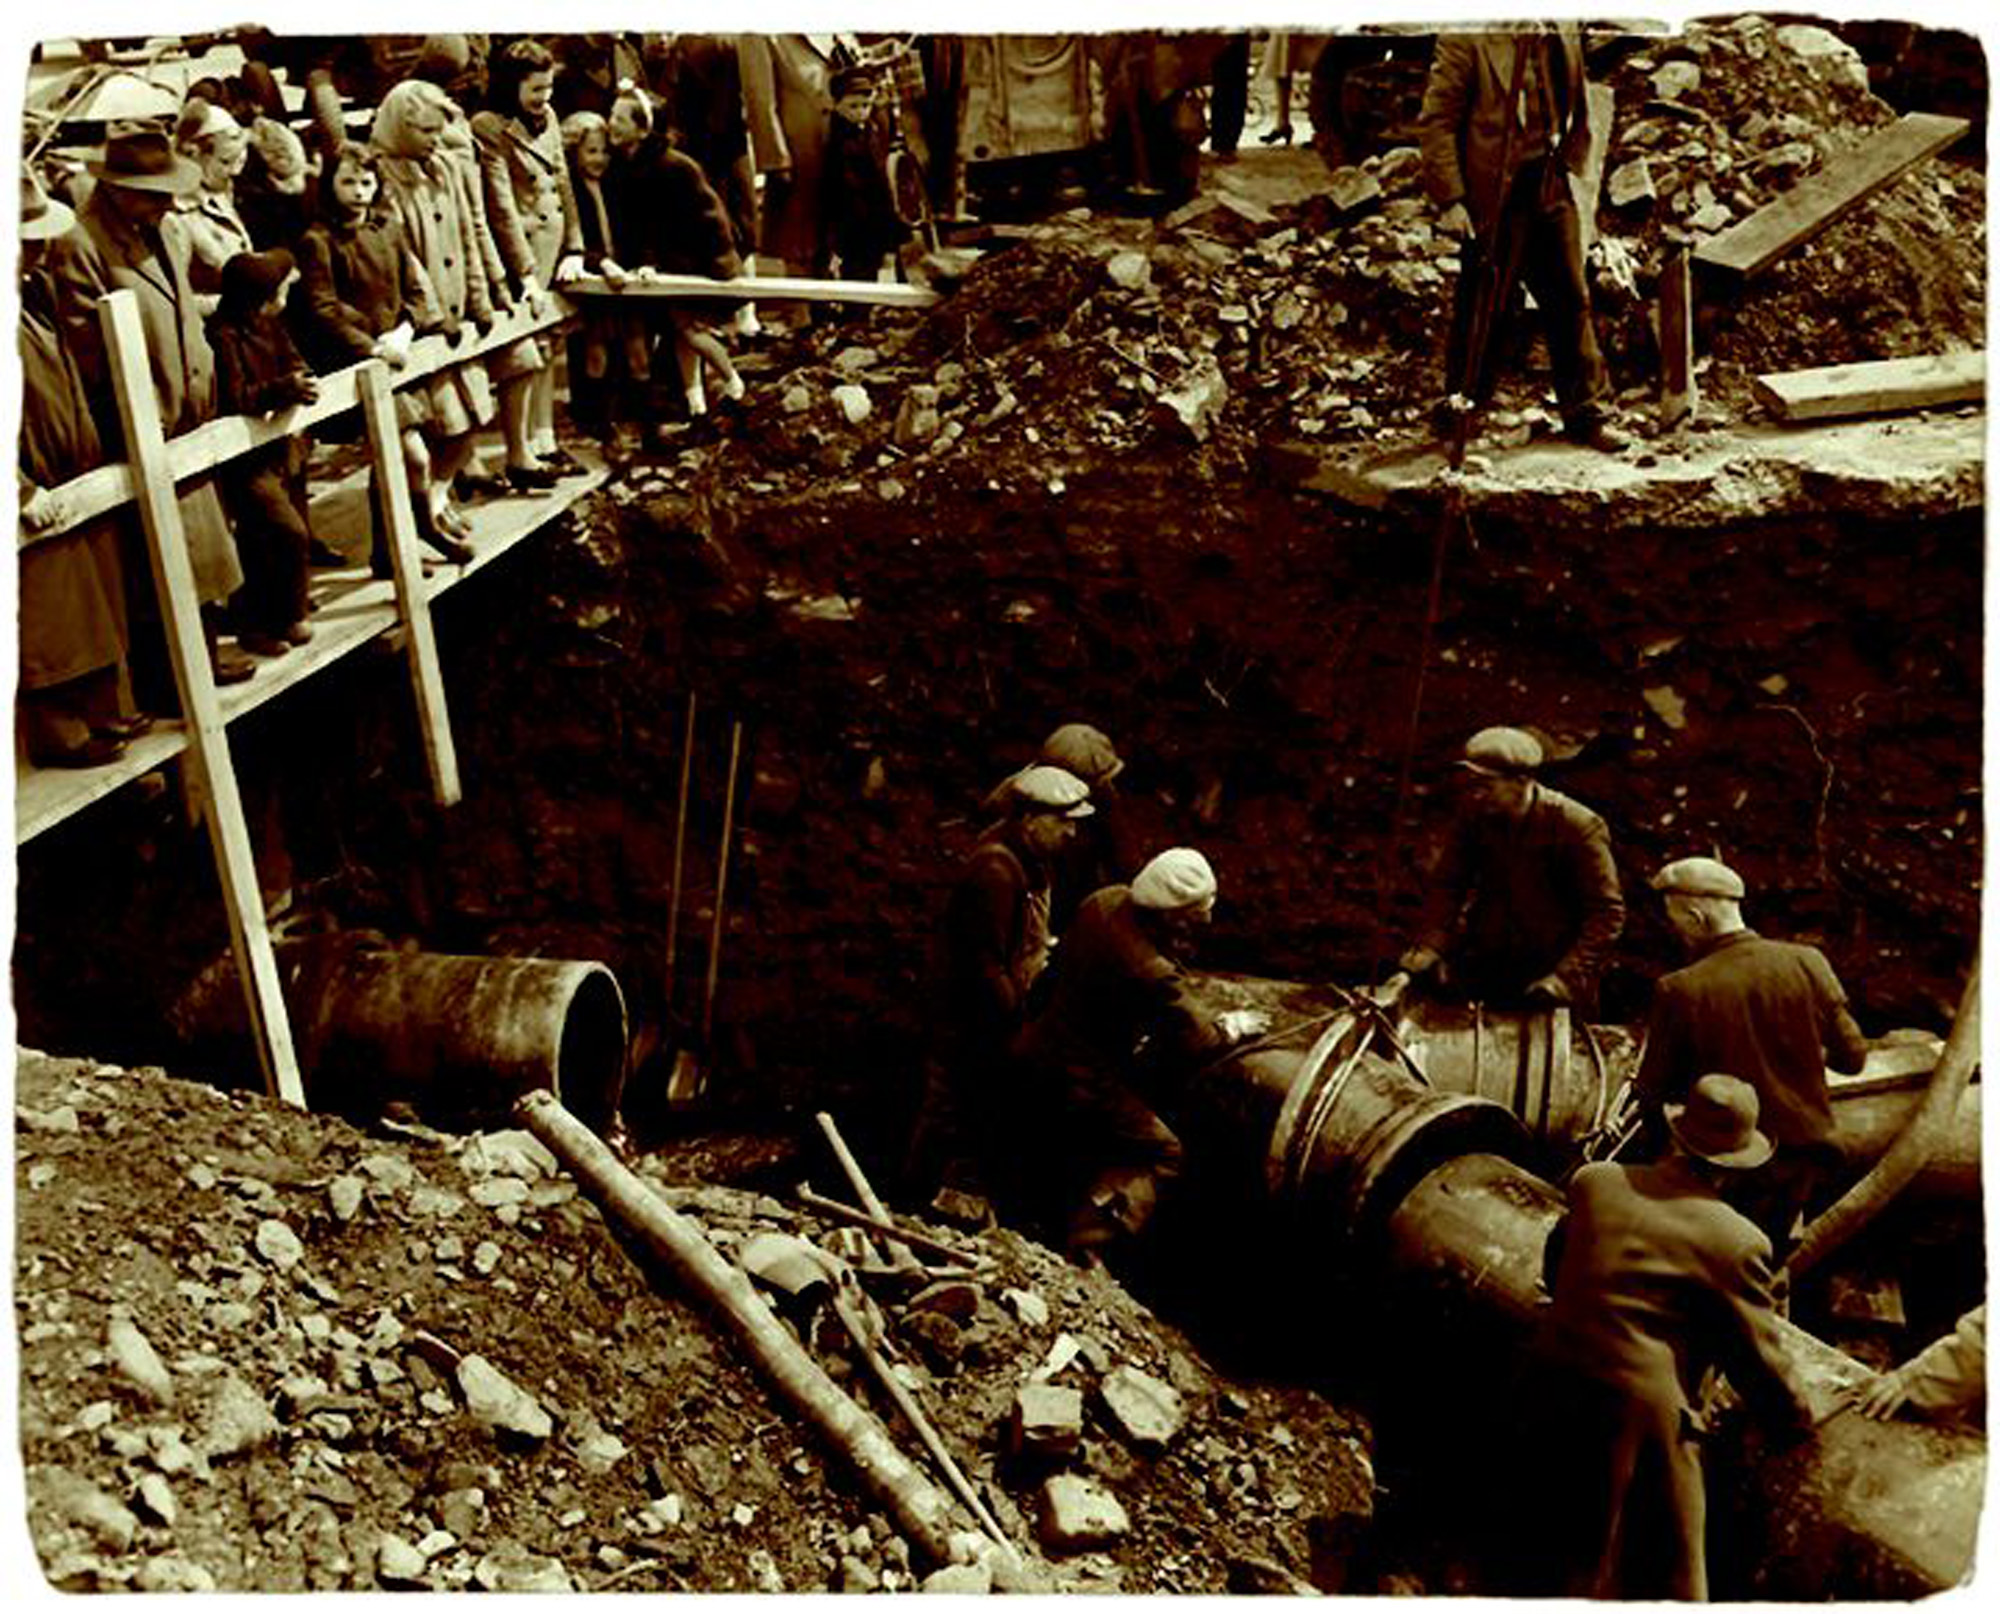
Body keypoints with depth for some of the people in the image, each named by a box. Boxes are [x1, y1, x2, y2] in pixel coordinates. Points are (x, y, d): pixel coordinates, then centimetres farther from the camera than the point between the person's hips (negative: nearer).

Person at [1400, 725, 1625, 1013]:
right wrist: (1432, 947, -12)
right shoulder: (1473, 816, -6)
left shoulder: (1578, 828, -18)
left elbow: (1607, 912, -16)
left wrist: (1568, 976, -25)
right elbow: (1448, 884, 3)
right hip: (1487, 964, 3)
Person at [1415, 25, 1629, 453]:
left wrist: (1571, 169, 11)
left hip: (1551, 193, 6)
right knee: (1481, 308, 3)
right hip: (1493, 198, -6)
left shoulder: (1564, 33, 8)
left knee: (1572, 301, 8)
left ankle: (1588, 412, 17)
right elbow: (1435, 122, -12)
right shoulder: (1467, 40, -11)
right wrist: (1449, 200, -16)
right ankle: (1459, 406, 21)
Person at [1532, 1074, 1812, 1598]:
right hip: (1645, 1417, -5)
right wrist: (1799, 1417, 18)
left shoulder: (1595, 1181, 1)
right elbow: (1757, 1359, -2)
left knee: (1581, 1563, 24)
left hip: (1555, 1389, 5)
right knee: (1669, 1579, 13)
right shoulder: (1738, 1243, -10)